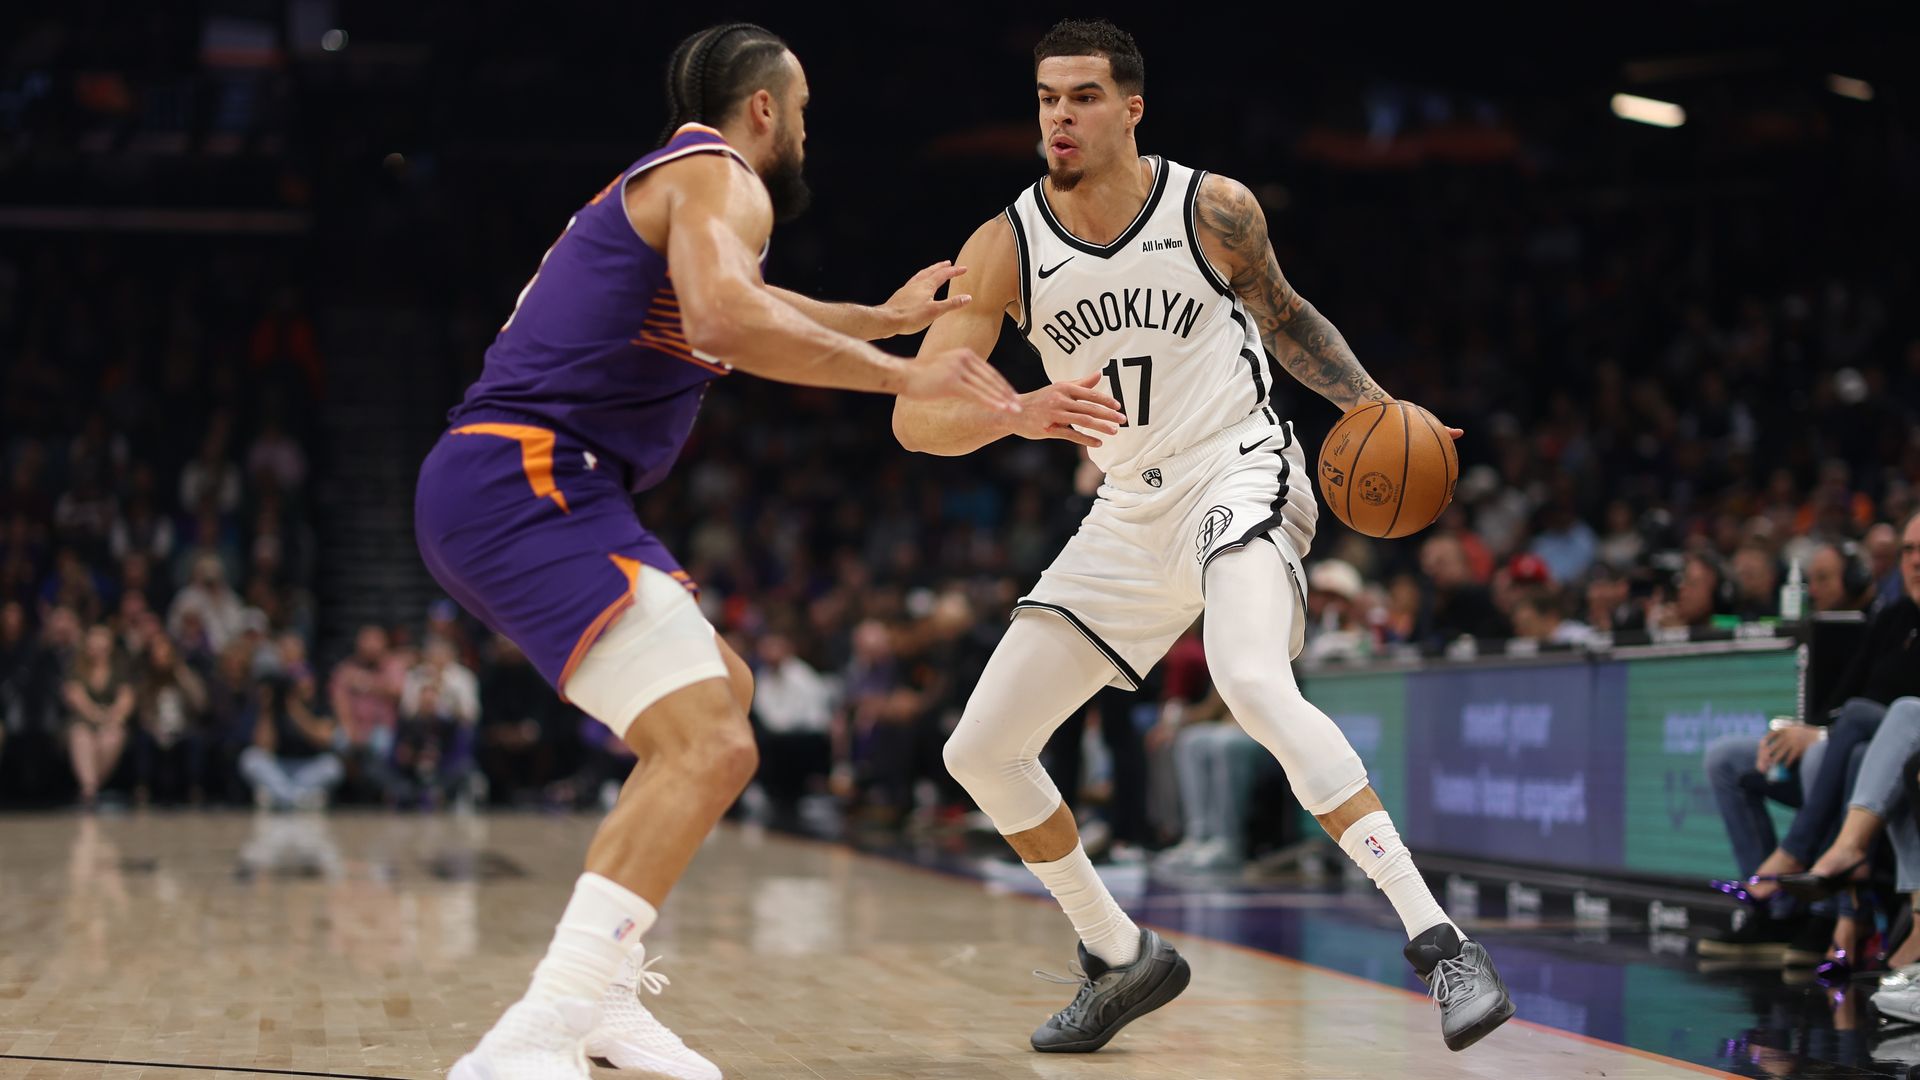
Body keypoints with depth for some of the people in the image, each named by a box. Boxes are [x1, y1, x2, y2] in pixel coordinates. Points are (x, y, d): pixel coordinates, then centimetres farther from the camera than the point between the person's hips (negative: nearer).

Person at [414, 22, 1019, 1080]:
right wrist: (901, 374, -17)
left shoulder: (660, 188, 28)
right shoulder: (718, 178, -4)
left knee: (720, 692, 24)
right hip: (524, 483, -11)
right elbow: (724, 320, -26)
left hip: (494, 488, 11)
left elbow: (748, 307, 50)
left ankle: (598, 990, 19)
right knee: (709, 747, -21)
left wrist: (885, 316, 58)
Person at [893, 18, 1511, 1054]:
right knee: (980, 752, 4)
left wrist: (1374, 405, -3)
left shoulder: (1214, 210, -9)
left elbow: (1284, 316, 12)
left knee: (1253, 682, -36)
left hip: (1237, 469, -5)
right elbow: (916, 417, -14)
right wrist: (1021, 414, -34)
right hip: (1132, 512, 5)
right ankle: (1123, 959, 23)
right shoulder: (1003, 247, -6)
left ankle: (1441, 946, -35)